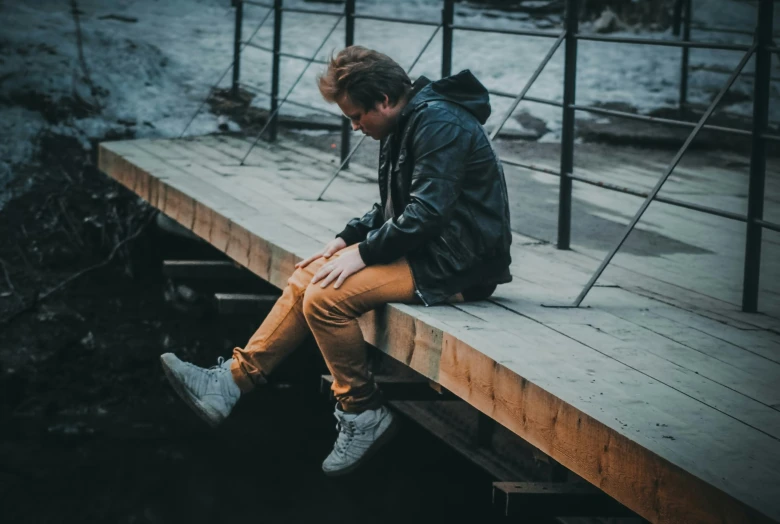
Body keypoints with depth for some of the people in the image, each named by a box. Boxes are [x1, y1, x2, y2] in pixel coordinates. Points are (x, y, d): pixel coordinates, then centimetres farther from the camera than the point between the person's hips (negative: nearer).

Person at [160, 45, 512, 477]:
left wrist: (362, 253, -18)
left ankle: (362, 414, -7)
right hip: (424, 249, 10)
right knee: (307, 279, 3)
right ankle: (232, 381, 2)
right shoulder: (405, 126, 14)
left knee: (327, 298, -21)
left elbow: (426, 213, -25)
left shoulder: (438, 125, -18)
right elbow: (392, 209, 20)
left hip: (454, 265, -10)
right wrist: (347, 239, 5)